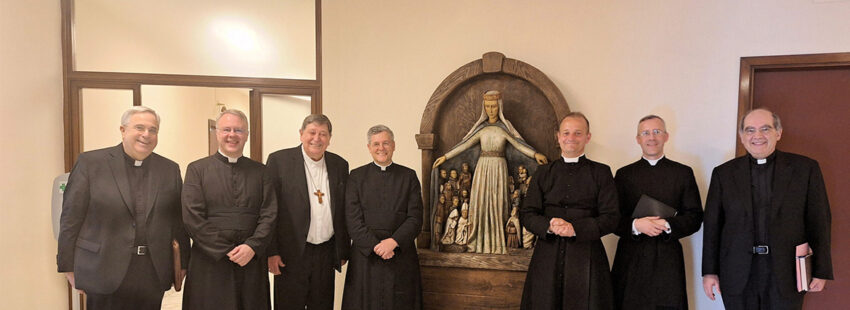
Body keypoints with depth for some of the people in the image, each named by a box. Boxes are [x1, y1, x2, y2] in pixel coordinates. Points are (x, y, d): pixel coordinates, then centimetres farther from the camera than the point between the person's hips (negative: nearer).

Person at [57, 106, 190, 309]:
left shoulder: (170, 170, 7)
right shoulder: (90, 163, 0)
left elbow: (179, 222, 9)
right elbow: (71, 218, 0)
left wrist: (183, 264, 8)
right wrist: (69, 266, -1)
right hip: (105, 273, -2)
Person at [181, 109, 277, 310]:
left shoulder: (260, 172, 10)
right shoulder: (197, 169, 3)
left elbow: (269, 215, 3)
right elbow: (193, 218, -6)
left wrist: (252, 246, -13)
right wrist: (226, 253, -10)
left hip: (251, 262, 2)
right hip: (210, 265, -2)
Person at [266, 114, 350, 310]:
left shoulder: (340, 165, 7)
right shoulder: (279, 160, -4)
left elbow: (344, 211, 11)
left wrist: (344, 251, 11)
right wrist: (271, 252, -9)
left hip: (326, 254, 4)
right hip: (291, 255, -3)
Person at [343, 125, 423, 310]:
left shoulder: (408, 176, 7)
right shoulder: (356, 176, 6)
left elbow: (415, 218, 0)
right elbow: (353, 220, -2)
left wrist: (393, 241, -14)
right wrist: (375, 246, -12)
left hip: (401, 254, 1)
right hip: (365, 255, 0)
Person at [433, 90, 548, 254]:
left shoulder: (505, 126, 3)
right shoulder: (480, 127, 8)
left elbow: (518, 143, -5)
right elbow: (464, 144, 9)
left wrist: (535, 154, -20)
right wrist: (445, 157, 6)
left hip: (499, 168, -2)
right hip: (483, 167, 2)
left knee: (497, 203, -1)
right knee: (480, 202, -1)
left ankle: (496, 243, 4)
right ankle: (479, 242, 4)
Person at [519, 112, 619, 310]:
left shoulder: (601, 173, 5)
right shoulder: (543, 173, 11)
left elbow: (611, 219, -2)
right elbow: (526, 214, 7)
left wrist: (575, 228, -15)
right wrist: (548, 226, -13)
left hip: (587, 257, -1)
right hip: (548, 258, 2)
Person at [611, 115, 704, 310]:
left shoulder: (683, 173, 10)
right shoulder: (624, 174, 9)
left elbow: (695, 217, 5)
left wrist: (668, 226, -13)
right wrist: (635, 225, -15)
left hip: (668, 259, 0)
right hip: (630, 259, 0)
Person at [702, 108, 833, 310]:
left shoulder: (806, 168, 3)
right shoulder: (723, 173, 4)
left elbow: (819, 223, 3)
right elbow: (712, 225, 3)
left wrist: (821, 271, 1)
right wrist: (709, 271, 1)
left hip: (786, 276, 0)